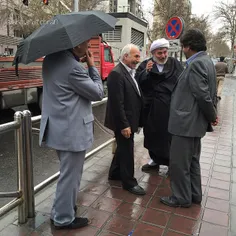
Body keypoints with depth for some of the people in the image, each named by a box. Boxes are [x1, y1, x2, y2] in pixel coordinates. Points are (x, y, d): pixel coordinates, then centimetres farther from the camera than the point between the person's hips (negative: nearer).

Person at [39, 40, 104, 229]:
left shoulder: (51, 60, 6)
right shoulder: (73, 67, -22)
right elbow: (98, 93, -12)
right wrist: (92, 66, -3)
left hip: (59, 128, 10)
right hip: (72, 131, -10)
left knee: (69, 173, 24)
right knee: (70, 176, 6)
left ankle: (60, 211, 39)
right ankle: (64, 218, 23)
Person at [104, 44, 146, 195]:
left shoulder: (130, 72, 10)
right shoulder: (117, 74, -20)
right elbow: (117, 103, -24)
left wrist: (137, 121, 12)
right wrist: (124, 125, -23)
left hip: (129, 120, 9)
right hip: (124, 122, -9)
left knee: (123, 148, 21)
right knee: (127, 151, 3)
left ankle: (115, 173, 38)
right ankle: (129, 182, 19)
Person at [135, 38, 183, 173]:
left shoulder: (175, 63, 3)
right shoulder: (145, 65, 4)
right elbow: (138, 82, -7)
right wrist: (145, 72, -23)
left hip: (171, 108, -2)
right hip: (151, 108, 2)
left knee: (170, 136, 7)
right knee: (153, 135, 13)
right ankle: (155, 160, 33)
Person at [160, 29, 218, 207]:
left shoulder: (196, 64, -19)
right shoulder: (207, 61, 13)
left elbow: (203, 95, -22)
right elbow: (211, 93, 15)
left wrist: (212, 116, -8)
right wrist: (212, 115, 13)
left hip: (186, 121, -10)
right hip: (195, 121, 10)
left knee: (179, 162, 3)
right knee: (192, 160, 20)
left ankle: (182, 198, 17)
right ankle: (195, 194, 32)